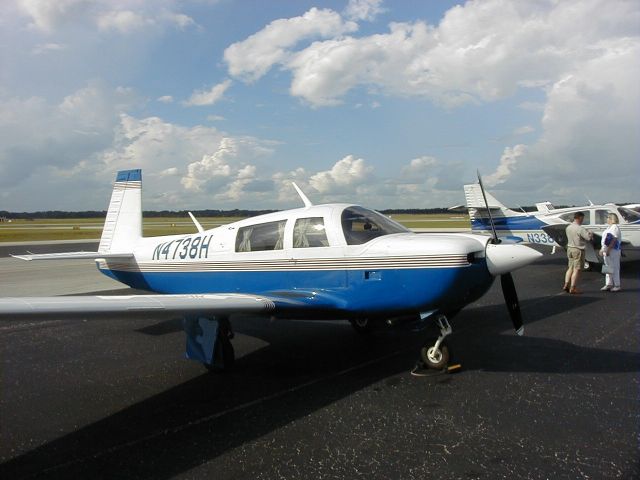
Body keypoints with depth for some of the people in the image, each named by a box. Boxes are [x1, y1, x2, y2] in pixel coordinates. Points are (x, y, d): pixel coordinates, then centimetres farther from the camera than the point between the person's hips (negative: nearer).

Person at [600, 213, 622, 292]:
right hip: (607, 250, 10)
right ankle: (609, 284, 18)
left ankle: (617, 285, -1)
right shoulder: (609, 227, 17)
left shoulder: (615, 227, -14)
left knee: (614, 268, -6)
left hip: (613, 250, -10)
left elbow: (614, 240, -22)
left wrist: (608, 249, -26)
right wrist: (602, 249, 21)